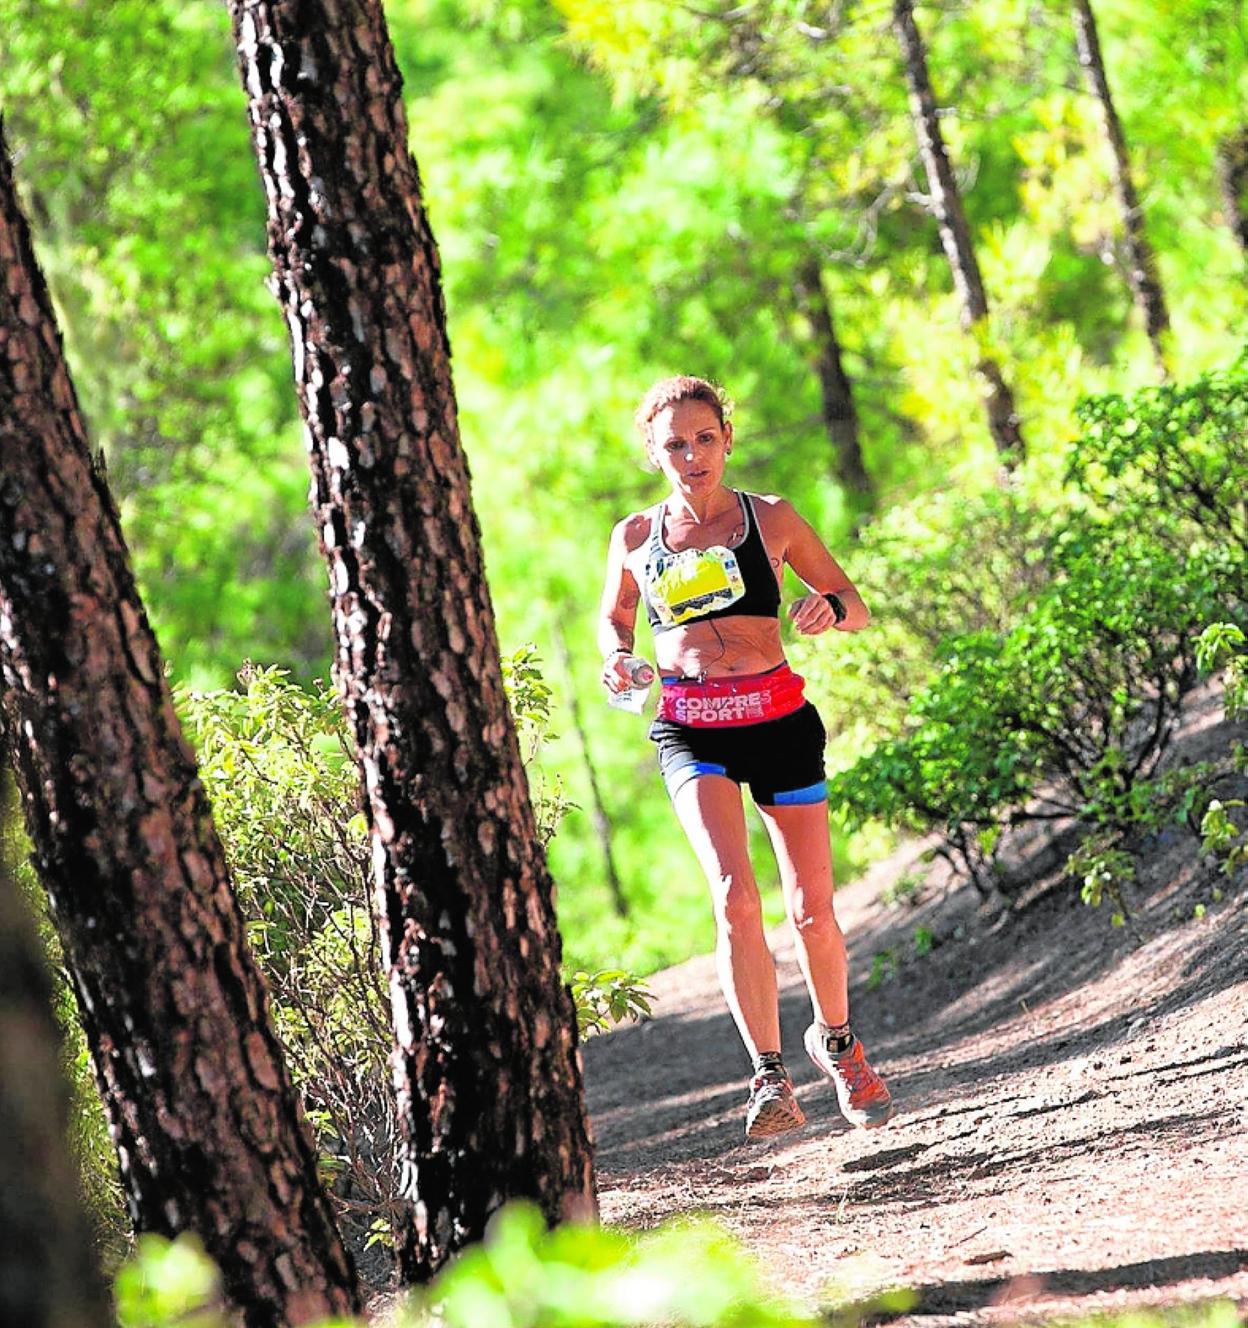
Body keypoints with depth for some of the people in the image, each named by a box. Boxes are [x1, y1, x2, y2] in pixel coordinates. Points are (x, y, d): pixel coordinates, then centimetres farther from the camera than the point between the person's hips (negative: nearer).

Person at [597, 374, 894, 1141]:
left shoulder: (771, 520, 2)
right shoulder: (636, 539, 5)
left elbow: (857, 609, 7)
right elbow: (614, 615, 23)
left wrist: (832, 608, -17)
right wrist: (617, 659, 1)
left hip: (778, 717, 0)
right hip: (690, 729, 0)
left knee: (812, 909, 4)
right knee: (735, 896, -21)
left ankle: (837, 1039, 33)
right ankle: (771, 1079, -20)